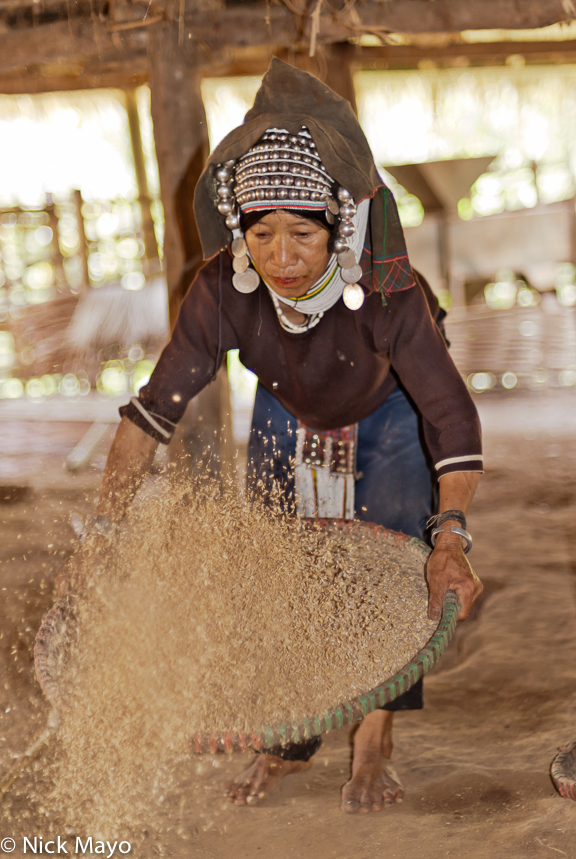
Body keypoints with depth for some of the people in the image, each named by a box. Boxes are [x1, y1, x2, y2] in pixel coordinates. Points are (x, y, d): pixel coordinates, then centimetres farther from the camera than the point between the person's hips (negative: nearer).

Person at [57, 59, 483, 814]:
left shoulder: (392, 295, -41)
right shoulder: (223, 291, -35)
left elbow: (451, 417, -37)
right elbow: (154, 410, -29)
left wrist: (452, 539, -50)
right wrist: (102, 533, -34)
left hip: (388, 419, -2)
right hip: (287, 416, 3)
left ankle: (374, 747, 6)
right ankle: (288, 741, 21)